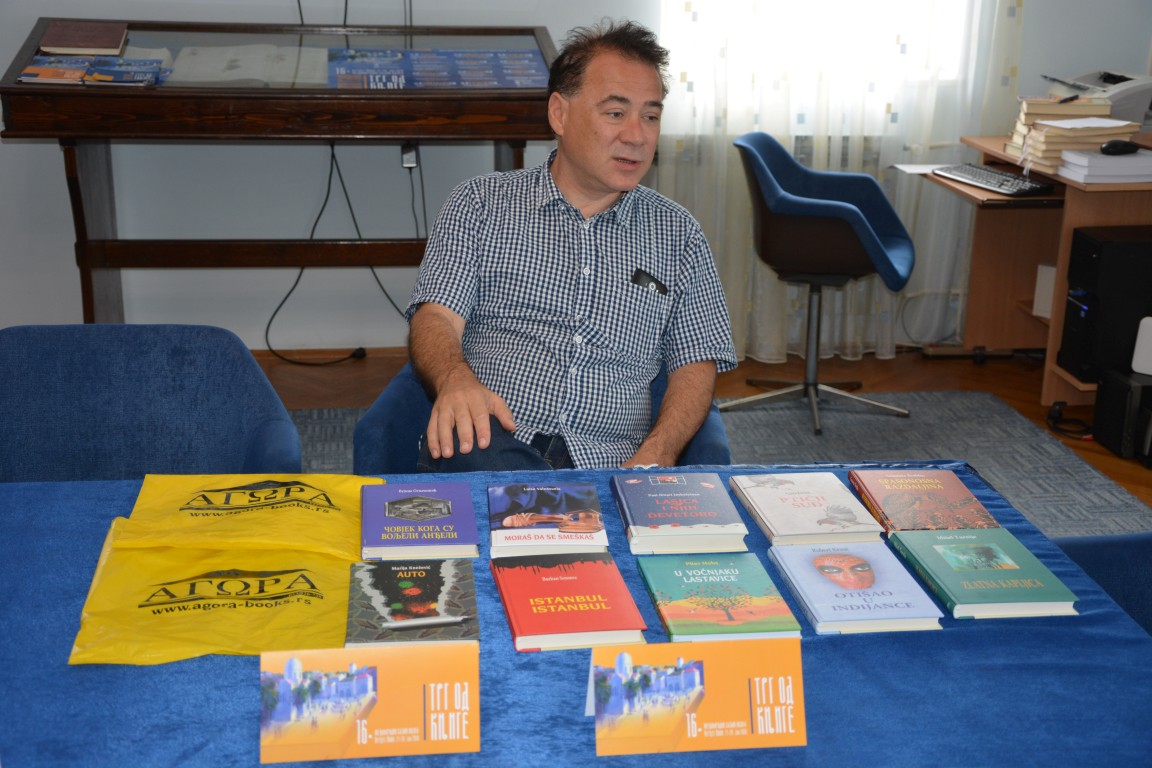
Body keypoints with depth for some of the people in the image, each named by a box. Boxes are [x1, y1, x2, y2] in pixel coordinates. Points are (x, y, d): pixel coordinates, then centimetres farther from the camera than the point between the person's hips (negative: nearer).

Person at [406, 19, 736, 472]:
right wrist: (455, 380, -25)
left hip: (608, 465, 0)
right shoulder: (480, 204, 13)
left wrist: (655, 457, -8)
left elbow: (696, 364, 13)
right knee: (458, 446, -37)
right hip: (491, 440, 0)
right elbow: (436, 317, 2)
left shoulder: (678, 234, 17)